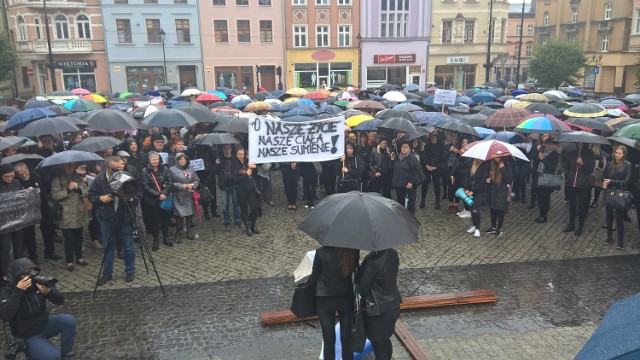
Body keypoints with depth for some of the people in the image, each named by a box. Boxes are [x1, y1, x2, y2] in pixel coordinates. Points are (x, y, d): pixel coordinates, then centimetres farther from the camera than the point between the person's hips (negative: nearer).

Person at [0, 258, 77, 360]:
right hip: (27, 336, -4)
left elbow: (60, 301, -13)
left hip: (44, 324, 4)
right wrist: (18, 291, -36)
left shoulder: (40, 282, -9)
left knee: (69, 320, -23)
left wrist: (48, 291, -34)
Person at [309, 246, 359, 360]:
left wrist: (309, 283, 12)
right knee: (347, 337, 16)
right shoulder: (353, 251, -17)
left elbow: (314, 278, -9)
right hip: (346, 299, 2)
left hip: (324, 300, -2)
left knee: (329, 339, 13)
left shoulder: (321, 252, -23)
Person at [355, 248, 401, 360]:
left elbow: (362, 288, -19)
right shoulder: (393, 253, -6)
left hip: (378, 311, -7)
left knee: (379, 345, 10)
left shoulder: (372, 261, -28)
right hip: (394, 306, 7)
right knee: (385, 340, 27)